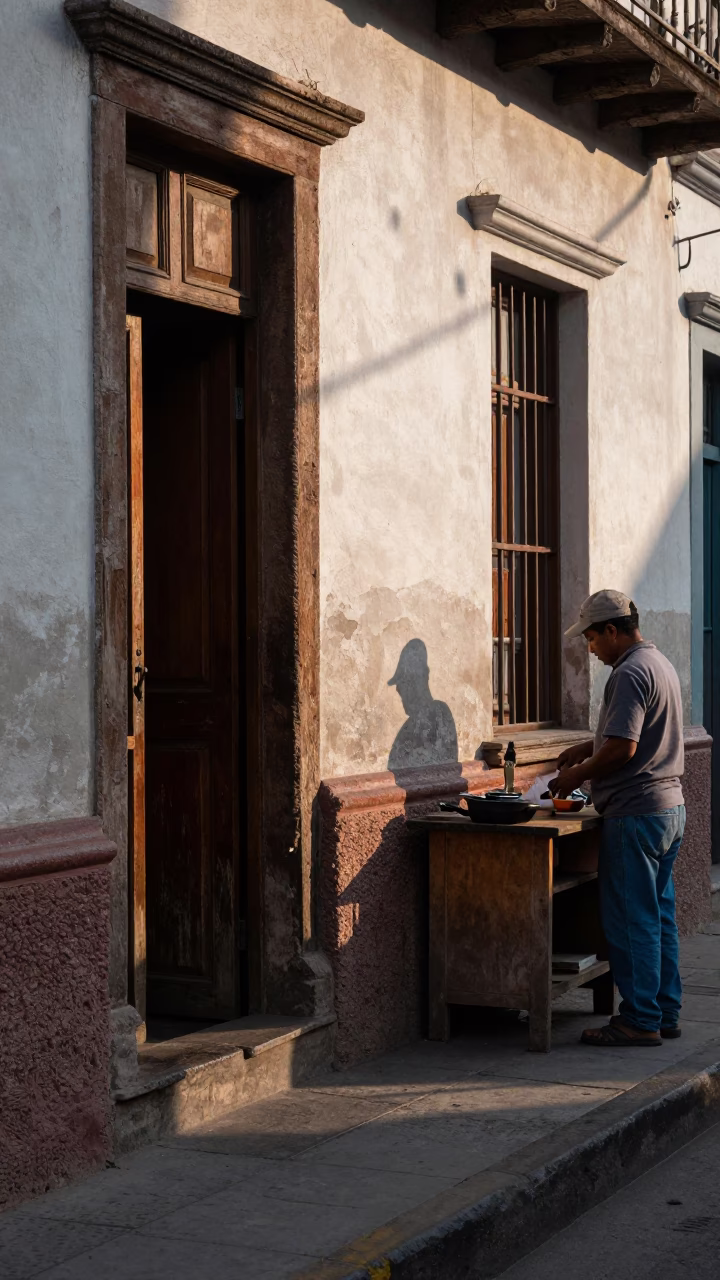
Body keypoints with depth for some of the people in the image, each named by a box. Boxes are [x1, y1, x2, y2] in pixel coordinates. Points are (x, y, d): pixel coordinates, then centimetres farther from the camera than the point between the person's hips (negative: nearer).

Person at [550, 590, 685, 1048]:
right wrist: (587, 748, 18)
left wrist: (577, 774, -9)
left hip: (636, 813, -10)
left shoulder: (630, 673, -16)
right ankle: (666, 1014, 19)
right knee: (660, 916, 14)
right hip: (670, 805, 10)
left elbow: (622, 748, -23)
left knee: (632, 920, -3)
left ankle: (640, 1021, 2)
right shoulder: (660, 664, 16)